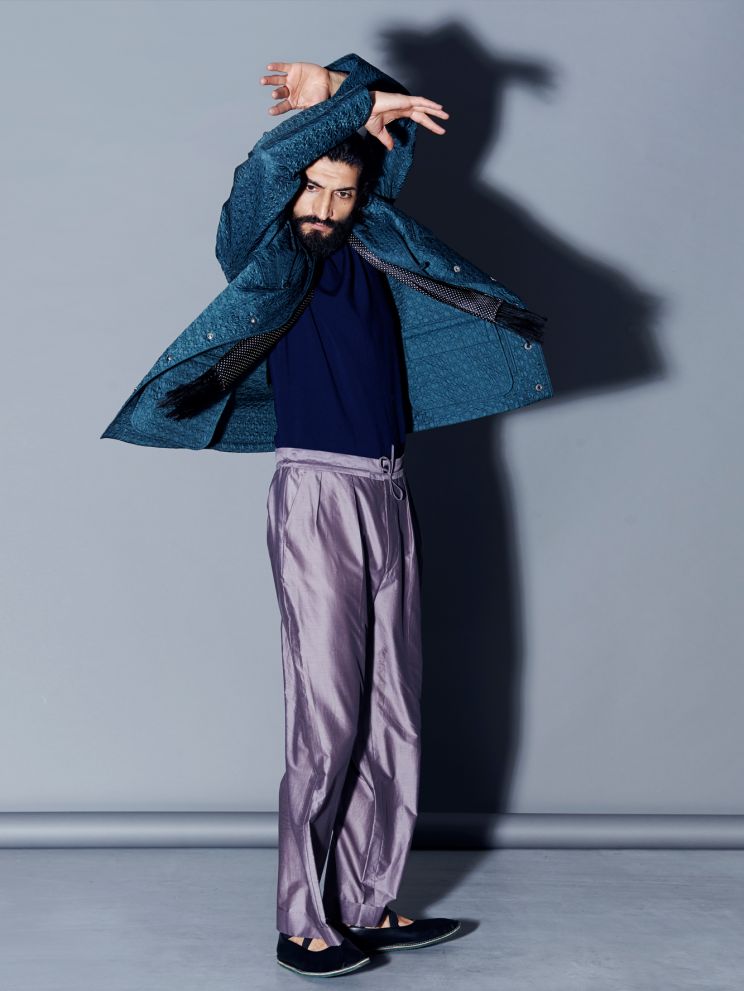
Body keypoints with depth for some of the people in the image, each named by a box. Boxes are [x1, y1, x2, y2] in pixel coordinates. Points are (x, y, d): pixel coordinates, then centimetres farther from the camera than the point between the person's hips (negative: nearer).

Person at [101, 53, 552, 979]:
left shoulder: (371, 249, 13)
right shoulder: (265, 257, -1)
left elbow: (400, 126, 20)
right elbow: (263, 170, -21)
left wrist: (343, 87, 5)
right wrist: (355, 102, -14)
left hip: (389, 496, 6)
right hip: (315, 493, -6)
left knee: (391, 713, 6)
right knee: (325, 712, -8)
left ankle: (368, 906, 14)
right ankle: (303, 925, 0)